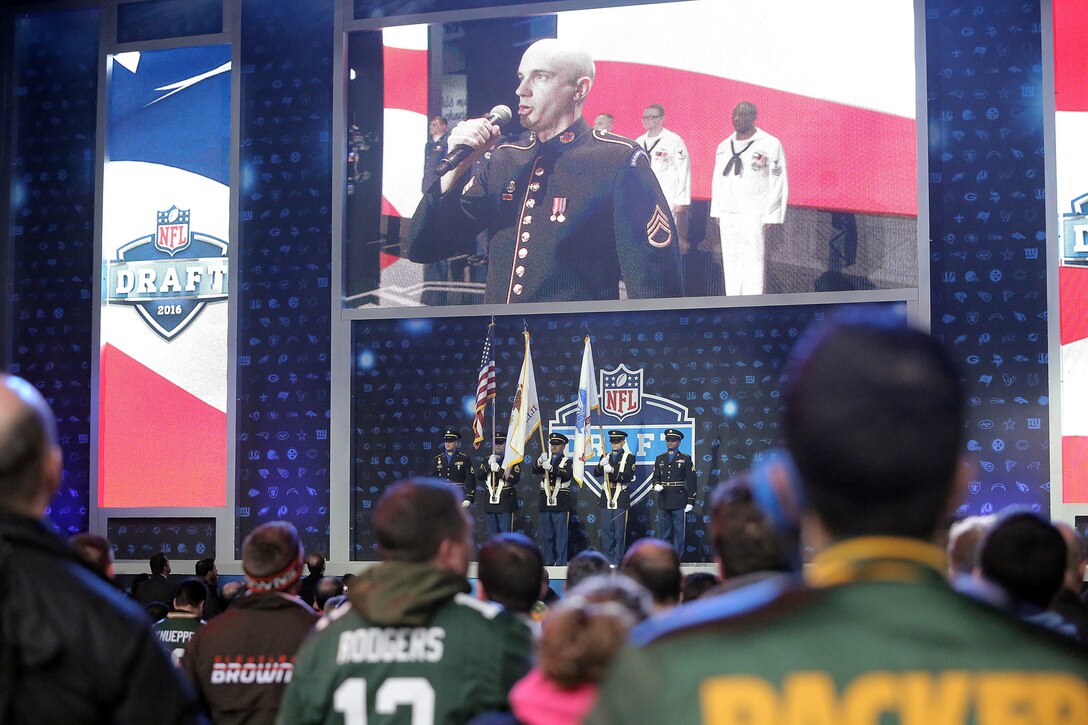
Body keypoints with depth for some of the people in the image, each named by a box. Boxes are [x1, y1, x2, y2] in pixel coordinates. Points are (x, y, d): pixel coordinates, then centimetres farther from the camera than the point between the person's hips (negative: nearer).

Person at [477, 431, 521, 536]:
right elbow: (478, 476, 0)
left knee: (506, 535, -5)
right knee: (492, 536, 8)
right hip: (490, 504, 4)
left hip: (506, 505, -4)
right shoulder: (487, 460, 14)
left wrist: (498, 469, -21)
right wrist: (489, 464, -14)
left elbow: (514, 479, -13)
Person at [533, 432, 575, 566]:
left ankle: (561, 562, 0)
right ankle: (547, 561, 11)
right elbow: (535, 470, -2)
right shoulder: (545, 459, 15)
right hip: (545, 502, 4)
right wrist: (540, 462, -24)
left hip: (561, 503, -4)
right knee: (546, 535, 5)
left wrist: (551, 468, -30)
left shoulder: (567, 461, 3)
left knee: (561, 534, -3)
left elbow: (568, 474, -17)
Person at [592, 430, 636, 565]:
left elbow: (628, 476, -9)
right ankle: (609, 561, 10)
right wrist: (601, 465, -17)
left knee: (619, 532, -4)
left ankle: (618, 562, -1)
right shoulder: (606, 457, 16)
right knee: (606, 532, 4)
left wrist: (612, 471, -23)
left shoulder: (629, 457, 3)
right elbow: (596, 473, 4)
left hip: (621, 499, -4)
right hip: (606, 499, 4)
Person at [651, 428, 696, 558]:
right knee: (665, 533, 7)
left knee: (679, 532, -3)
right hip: (663, 502, 4)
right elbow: (656, 477, 15)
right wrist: (656, 485, -9)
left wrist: (690, 501, -7)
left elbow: (691, 481, -1)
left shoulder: (685, 459, 2)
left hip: (679, 502, -4)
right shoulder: (660, 459, 13)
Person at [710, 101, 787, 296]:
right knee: (731, 263, 5)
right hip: (728, 216, 6)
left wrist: (771, 217, -10)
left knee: (753, 263, -9)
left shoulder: (770, 145, -3)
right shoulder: (724, 147, 15)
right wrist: (716, 212, 15)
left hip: (755, 216, -6)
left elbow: (778, 183, -5)